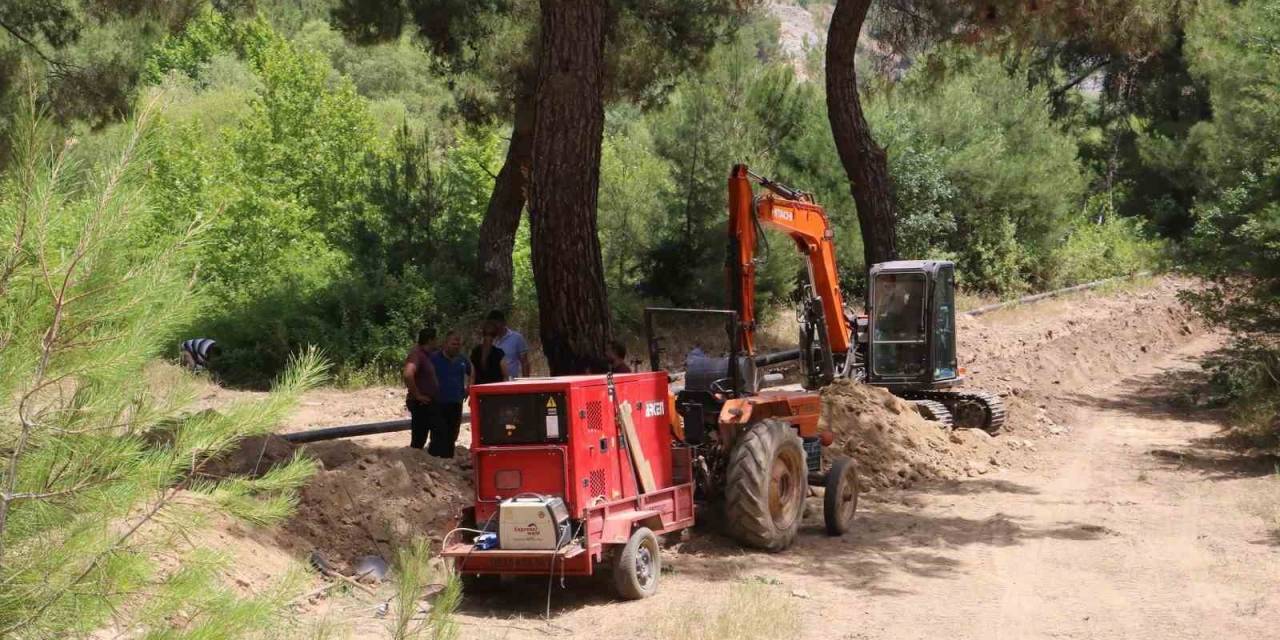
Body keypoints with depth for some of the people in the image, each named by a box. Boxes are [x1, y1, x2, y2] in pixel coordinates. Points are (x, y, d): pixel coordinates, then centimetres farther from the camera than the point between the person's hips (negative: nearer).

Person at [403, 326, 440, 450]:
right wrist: (417, 395, -26)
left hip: (428, 404, 10)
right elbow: (407, 375, -34)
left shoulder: (426, 354, 12)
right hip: (421, 404, -10)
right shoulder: (416, 354, -17)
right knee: (418, 440, -6)